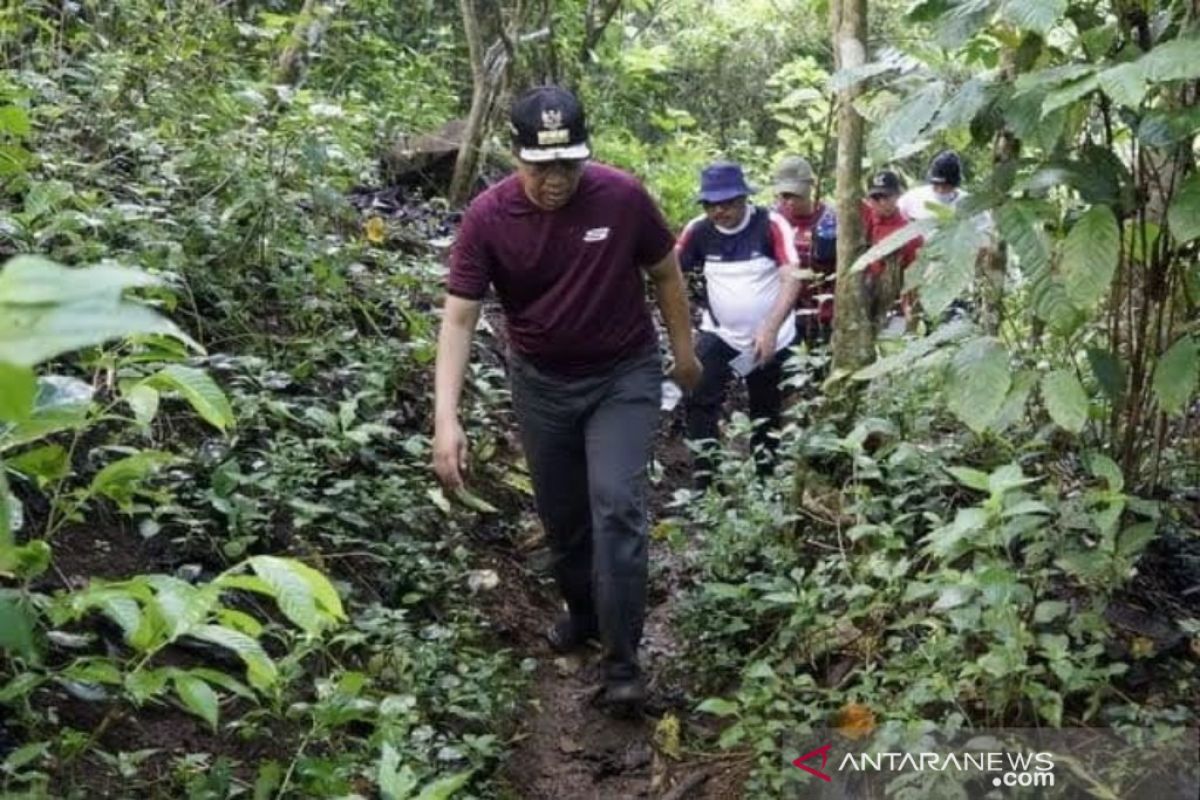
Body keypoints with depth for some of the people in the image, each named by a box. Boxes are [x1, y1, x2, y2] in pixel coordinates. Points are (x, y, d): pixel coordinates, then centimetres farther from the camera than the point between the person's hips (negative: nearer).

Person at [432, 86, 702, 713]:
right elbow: (459, 317, -18)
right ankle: (582, 613, 40)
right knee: (560, 516, 14)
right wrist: (446, 419, -28)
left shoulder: (623, 197, -17)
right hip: (541, 384, 2)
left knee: (616, 505, -14)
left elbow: (665, 273, 0)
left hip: (623, 376, -2)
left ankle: (622, 661, -3)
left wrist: (684, 350, 9)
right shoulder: (487, 217, -17)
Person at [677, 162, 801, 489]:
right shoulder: (698, 230, -10)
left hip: (772, 338, -1)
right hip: (719, 334, 1)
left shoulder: (772, 225, -17)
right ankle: (703, 480, -11)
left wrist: (770, 328, -35)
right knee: (699, 400, -19)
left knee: (768, 411, 14)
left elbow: (792, 279, -23)